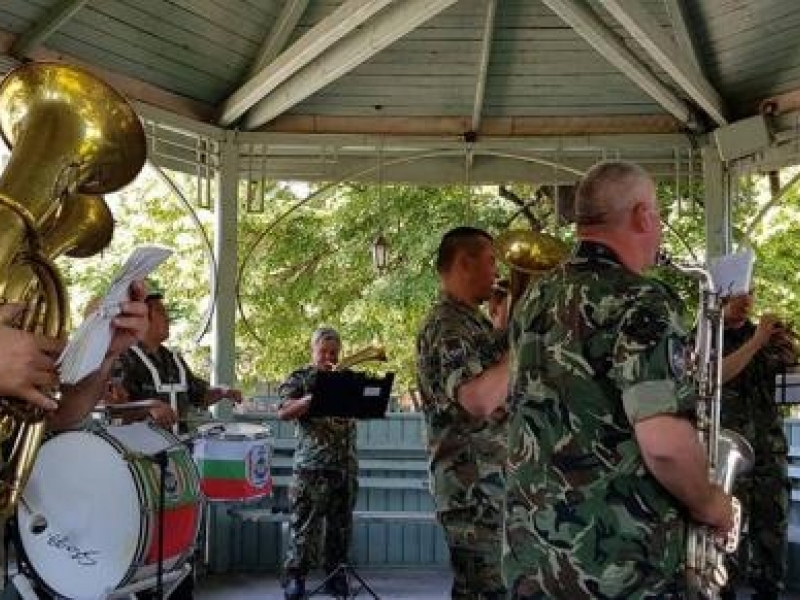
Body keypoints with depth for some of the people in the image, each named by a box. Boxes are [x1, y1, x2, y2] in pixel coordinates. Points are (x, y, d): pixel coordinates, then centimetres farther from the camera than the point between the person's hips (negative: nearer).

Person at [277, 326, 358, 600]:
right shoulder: (299, 379, 2)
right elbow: (283, 412, -11)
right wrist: (314, 398, -23)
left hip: (346, 464, 4)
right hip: (312, 464, -4)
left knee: (341, 523, 9)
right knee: (305, 523, -2)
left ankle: (335, 573, 19)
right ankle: (294, 575, 8)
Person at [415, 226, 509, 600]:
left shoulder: (471, 322, 16)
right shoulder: (447, 324, -16)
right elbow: (479, 399, -30)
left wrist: (503, 326, 17)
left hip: (491, 481, 10)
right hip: (475, 486, -10)